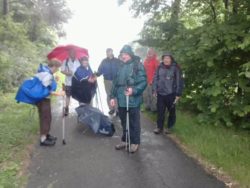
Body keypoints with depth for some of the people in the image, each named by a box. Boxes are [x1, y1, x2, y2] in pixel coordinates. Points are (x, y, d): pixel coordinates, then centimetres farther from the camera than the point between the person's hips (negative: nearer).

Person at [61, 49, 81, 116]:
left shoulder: (78, 61, 0)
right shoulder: (66, 61, 0)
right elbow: (62, 70, -1)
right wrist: (67, 73, -19)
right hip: (68, 82, 0)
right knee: (68, 95, 10)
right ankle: (66, 109, 20)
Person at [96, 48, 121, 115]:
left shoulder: (118, 61, 0)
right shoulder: (104, 61, 6)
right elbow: (100, 70, 0)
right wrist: (97, 74, -19)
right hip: (107, 80, 2)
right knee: (109, 95, 8)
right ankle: (111, 108, 20)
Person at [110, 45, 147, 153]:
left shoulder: (138, 66, -7)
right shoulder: (121, 67, 13)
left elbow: (143, 82, -13)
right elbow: (115, 83, 15)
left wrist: (134, 90, -26)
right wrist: (113, 96, 10)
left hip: (133, 100, -6)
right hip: (121, 100, 6)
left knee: (134, 123, 6)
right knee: (124, 122, 17)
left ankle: (135, 142, 21)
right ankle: (125, 140, 32)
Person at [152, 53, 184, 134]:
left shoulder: (175, 68, -6)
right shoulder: (159, 67, 4)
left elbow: (179, 81, -6)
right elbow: (155, 78, 8)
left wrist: (178, 94, -8)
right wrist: (154, 90, 2)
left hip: (171, 94, -2)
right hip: (160, 93, 3)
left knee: (171, 111, 11)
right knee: (160, 111, 5)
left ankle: (169, 127, 27)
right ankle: (159, 127, 19)